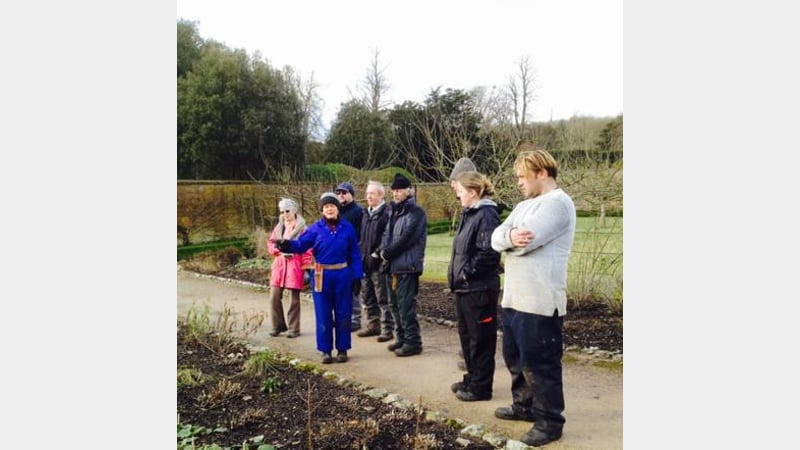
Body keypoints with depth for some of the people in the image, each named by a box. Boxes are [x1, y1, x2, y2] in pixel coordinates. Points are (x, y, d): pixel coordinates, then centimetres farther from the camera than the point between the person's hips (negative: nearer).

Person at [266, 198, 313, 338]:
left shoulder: (302, 228, -3)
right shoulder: (279, 227, 13)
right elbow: (270, 243, 16)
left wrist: (306, 267, -10)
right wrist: (278, 250, -5)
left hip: (295, 265, -5)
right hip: (279, 264, 5)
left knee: (294, 299, 1)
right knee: (274, 297, 1)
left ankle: (294, 329, 11)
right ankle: (278, 326, 17)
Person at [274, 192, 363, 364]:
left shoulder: (347, 228, 2)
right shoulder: (316, 228, 0)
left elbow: (354, 254, 4)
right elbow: (301, 244, -10)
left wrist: (357, 275, -1)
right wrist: (286, 244, -31)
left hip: (343, 274, 1)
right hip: (321, 275, 0)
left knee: (343, 314, 7)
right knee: (323, 315, 4)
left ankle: (342, 349, 19)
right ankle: (326, 350, 15)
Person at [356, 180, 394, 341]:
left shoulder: (386, 213, -12)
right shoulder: (366, 213, 15)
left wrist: (379, 255, -16)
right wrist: (361, 255, 13)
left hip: (379, 263, -8)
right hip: (364, 262, 8)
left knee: (383, 299, -1)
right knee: (367, 297, 16)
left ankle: (387, 329, 6)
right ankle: (372, 325, 27)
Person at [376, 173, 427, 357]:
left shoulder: (415, 213, -10)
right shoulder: (394, 211, 16)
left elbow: (406, 239, -18)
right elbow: (387, 234, 18)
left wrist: (386, 253, -11)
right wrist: (382, 251, -2)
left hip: (407, 267, -9)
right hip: (392, 266, 9)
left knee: (406, 306, -6)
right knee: (394, 305, 15)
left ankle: (413, 342, 4)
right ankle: (401, 338, 28)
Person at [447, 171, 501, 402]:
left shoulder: (487, 215, -16)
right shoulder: (469, 214, 14)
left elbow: (488, 252, -24)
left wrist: (467, 272, -16)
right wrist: (457, 274, 10)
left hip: (480, 289, -10)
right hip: (465, 287, 10)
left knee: (480, 339, 2)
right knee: (466, 335, 19)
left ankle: (481, 387, 13)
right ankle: (472, 379, 33)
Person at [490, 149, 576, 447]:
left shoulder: (557, 202, -12)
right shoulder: (525, 205, 17)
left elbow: (526, 239, -24)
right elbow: (495, 238, 3)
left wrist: (508, 238, -4)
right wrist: (510, 236, -18)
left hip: (540, 301, -9)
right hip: (513, 297, 9)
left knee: (539, 364, 0)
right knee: (515, 358, 20)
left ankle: (549, 422, 14)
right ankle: (524, 406, 37)